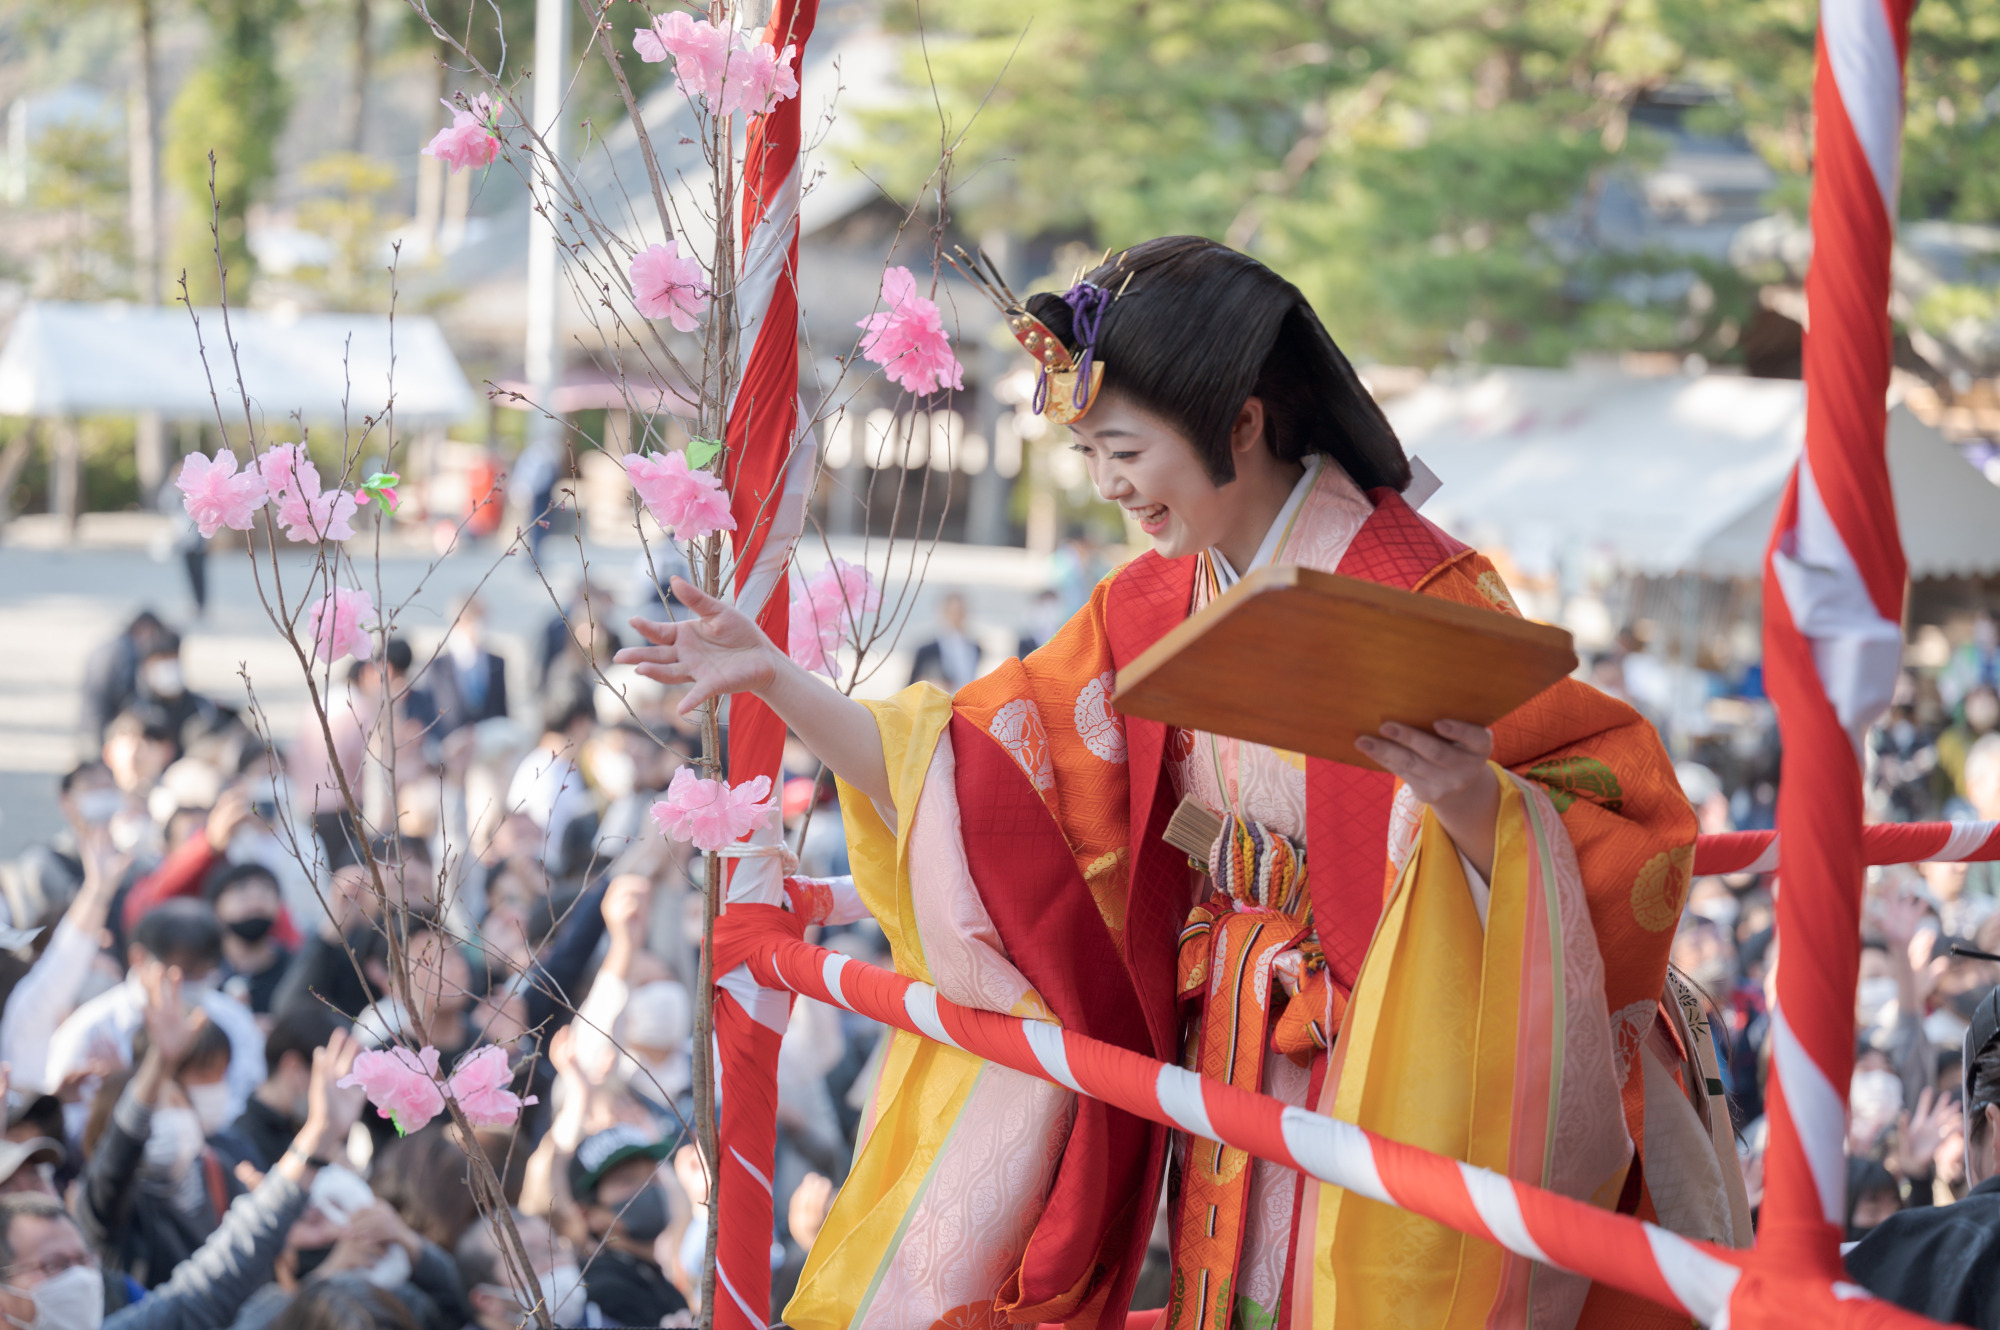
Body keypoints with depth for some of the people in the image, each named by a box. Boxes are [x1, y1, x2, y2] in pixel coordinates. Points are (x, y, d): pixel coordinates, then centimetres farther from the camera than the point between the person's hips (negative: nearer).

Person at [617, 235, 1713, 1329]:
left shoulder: (1420, 600, -16)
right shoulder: (1150, 608, 6)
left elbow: (1621, 846, -19)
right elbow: (963, 777, 9)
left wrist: (1469, 798, -39)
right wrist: (772, 679, 4)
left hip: (1382, 1095, -6)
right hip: (1226, 1094, 6)